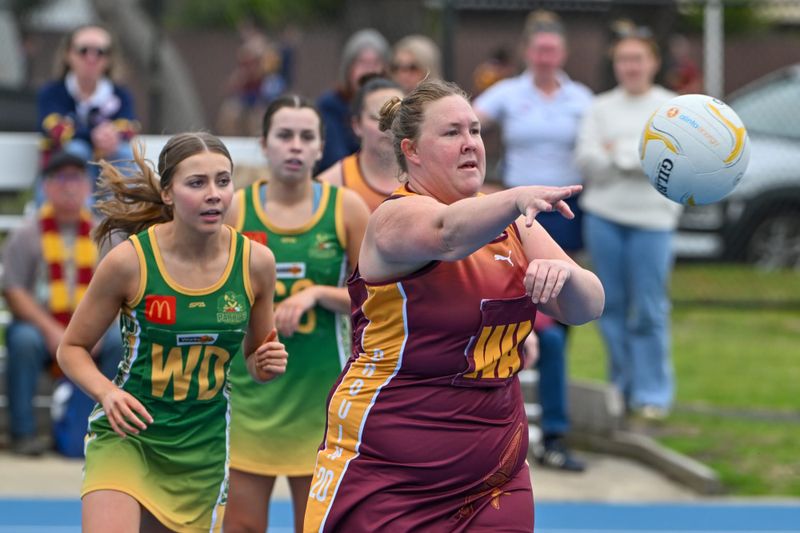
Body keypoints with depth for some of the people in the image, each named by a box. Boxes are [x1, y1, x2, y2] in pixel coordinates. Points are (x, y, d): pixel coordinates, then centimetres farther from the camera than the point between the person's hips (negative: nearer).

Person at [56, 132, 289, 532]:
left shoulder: (256, 262, -5)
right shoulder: (130, 259, -13)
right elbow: (72, 348, -2)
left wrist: (266, 365, -11)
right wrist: (107, 392, -20)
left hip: (203, 448, 3)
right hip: (126, 432, -3)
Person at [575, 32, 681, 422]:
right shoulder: (601, 107, 10)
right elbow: (586, 159, -1)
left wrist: (618, 151, -10)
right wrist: (638, 157, -13)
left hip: (652, 218, -2)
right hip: (603, 214, 3)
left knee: (648, 310, -4)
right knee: (612, 305, 5)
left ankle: (652, 393, 1)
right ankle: (623, 385, 16)